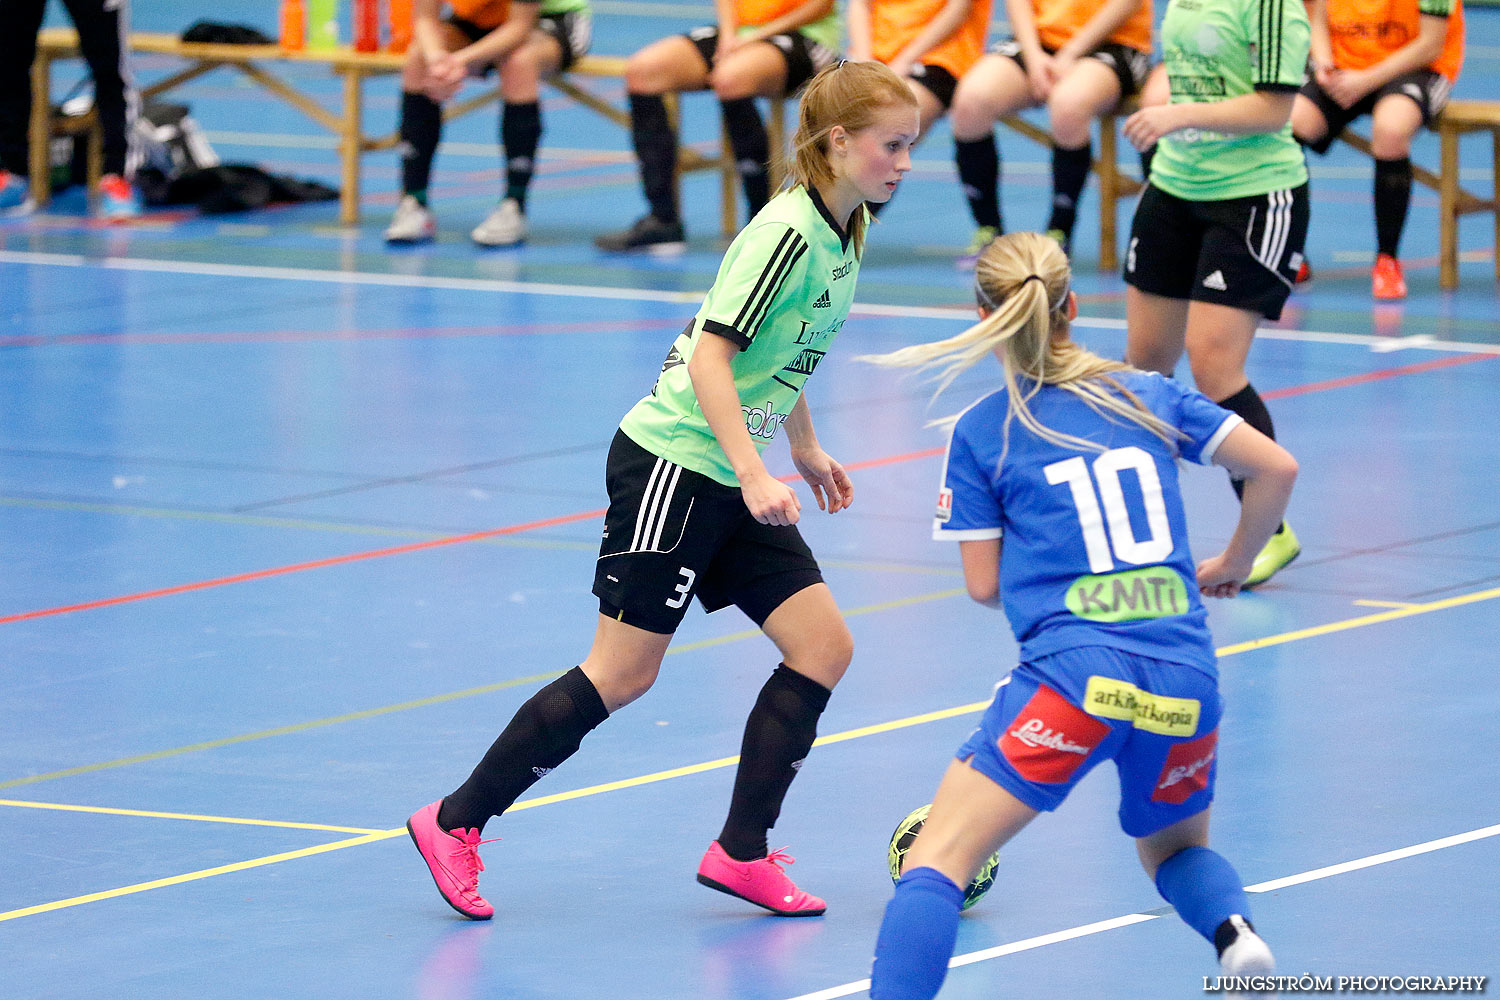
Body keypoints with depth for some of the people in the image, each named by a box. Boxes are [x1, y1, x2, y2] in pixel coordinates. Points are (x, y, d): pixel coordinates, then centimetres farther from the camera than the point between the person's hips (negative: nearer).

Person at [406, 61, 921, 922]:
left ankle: (742, 852, 6)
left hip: (731, 482, 9)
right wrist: (755, 475, -30)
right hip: (673, 464, -9)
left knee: (823, 646, 0)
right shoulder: (788, 231, -19)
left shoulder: (844, 236, 8)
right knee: (624, 672, -6)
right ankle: (456, 823, 5)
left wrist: (805, 449, 33)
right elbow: (712, 351, -24)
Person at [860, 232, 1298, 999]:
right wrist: (1233, 564, 27)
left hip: (1075, 674, -4)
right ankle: (1233, 928, -4)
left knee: (935, 859, -6)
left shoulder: (981, 432, 7)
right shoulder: (1148, 396, 15)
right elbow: (1276, 469, 12)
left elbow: (984, 585, 7)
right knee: (1174, 849, 28)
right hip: (1185, 679, 4)